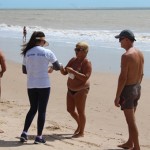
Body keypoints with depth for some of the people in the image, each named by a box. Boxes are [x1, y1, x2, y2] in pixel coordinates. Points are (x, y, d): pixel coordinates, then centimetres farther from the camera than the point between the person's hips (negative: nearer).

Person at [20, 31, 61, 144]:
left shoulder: (27, 53, 2)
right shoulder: (47, 52, -8)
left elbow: (24, 70, 8)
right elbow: (58, 67, -2)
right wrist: (50, 69, 20)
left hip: (31, 85, 4)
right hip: (44, 85, -4)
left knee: (33, 109, 18)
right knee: (42, 110, 6)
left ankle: (24, 133, 9)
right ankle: (39, 136, 8)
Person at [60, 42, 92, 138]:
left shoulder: (87, 63, -14)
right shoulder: (73, 60, 8)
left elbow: (85, 77, -25)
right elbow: (65, 72, 10)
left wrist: (73, 71, -29)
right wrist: (61, 69, -12)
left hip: (81, 90, -8)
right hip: (71, 89, 8)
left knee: (80, 111, 0)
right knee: (70, 109, 14)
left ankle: (81, 132, 11)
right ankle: (79, 124, 37)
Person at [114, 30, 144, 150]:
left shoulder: (126, 56, -21)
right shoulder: (140, 54, 5)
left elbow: (123, 78, -23)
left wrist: (117, 96, -18)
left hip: (127, 89, -9)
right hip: (137, 88, 9)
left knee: (131, 121, -2)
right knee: (131, 119, 22)